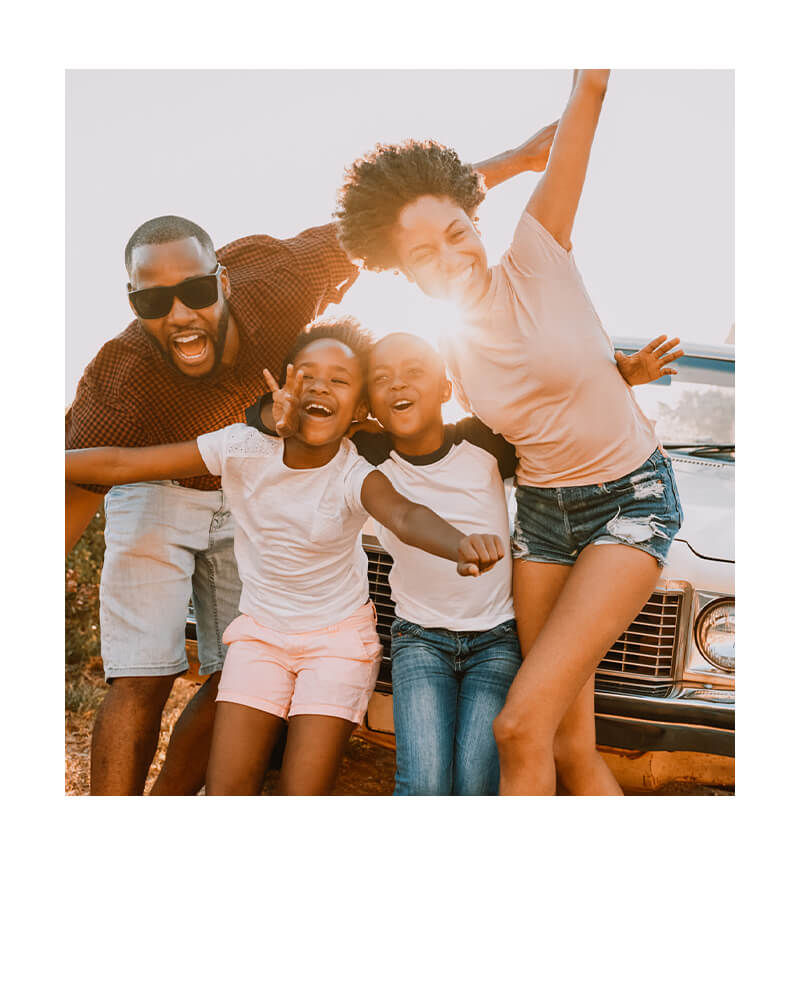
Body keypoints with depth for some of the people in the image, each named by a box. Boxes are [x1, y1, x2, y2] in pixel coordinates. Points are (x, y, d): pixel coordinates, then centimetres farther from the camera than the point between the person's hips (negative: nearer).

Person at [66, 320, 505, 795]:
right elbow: (121, 464, -14)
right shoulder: (244, 448, -16)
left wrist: (461, 544, -66)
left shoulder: (355, 475, -22)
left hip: (339, 636, -2)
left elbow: (404, 514, -45)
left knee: (303, 794, -8)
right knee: (226, 790, -1)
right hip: (260, 631, 2)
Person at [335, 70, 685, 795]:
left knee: (522, 725, -17)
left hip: (633, 499, -5)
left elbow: (589, 90, -11)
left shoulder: (536, 253, -10)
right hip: (541, 513, 5)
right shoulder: (448, 355, 0)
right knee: (571, 747, 5)